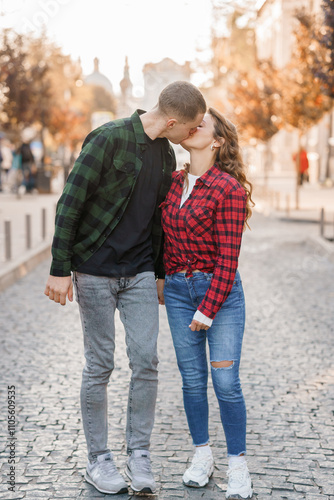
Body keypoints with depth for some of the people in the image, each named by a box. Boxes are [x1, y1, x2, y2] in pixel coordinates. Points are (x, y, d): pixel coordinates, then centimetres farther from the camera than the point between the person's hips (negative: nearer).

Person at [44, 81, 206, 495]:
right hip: (95, 271, -5)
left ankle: (139, 454, 13)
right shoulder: (109, 139, -14)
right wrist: (60, 268, -17)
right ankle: (98, 460, 16)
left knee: (146, 361, -1)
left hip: (139, 274, 6)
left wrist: (159, 272, 22)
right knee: (99, 367, 2)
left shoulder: (166, 154, 9)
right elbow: (70, 203, -15)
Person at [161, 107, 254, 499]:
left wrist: (208, 309, -14)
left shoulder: (228, 189, -13)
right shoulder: (173, 182, 5)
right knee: (192, 379, 9)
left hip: (220, 290, -5)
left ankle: (238, 466, 11)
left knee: (225, 381, -4)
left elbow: (227, 258, -14)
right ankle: (201, 455, 25)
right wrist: (164, 281, 12)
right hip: (178, 289, 5)